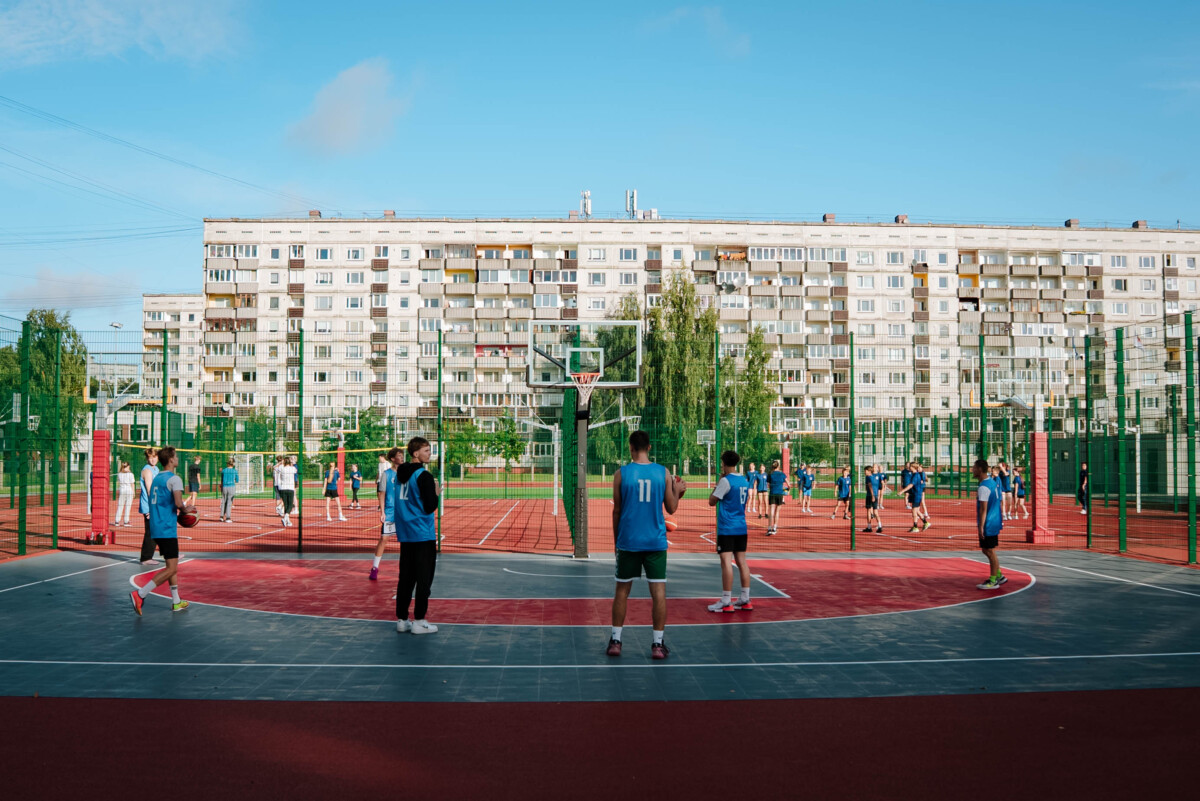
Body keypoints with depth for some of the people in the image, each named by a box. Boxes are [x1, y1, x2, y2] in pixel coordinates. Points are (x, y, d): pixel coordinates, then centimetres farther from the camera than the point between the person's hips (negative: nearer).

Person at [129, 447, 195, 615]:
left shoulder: (156, 479, 15)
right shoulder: (174, 479, -11)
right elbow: (178, 503, -23)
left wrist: (182, 510, 16)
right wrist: (185, 510, -2)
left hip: (156, 528, 9)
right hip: (167, 529, -9)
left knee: (172, 565, 17)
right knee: (171, 568, -7)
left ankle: (176, 602, 21)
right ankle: (140, 594, -14)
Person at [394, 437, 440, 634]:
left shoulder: (400, 474, 9)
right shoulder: (424, 476, -14)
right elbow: (430, 507, -16)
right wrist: (436, 494, 0)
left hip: (405, 534, 7)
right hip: (423, 535, -7)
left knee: (406, 577, 12)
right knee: (424, 578, 0)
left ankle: (401, 619, 16)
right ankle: (419, 621, 2)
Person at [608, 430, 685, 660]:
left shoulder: (621, 473, -4)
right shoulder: (663, 473, -1)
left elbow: (616, 511, 1)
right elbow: (671, 508, 4)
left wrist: (616, 540, 11)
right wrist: (678, 491, 24)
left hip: (628, 541, 0)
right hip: (656, 542, 0)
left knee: (622, 590, 11)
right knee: (659, 591, 4)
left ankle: (615, 640, 14)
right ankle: (658, 643, 4)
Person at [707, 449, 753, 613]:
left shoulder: (726, 481, -12)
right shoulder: (744, 481, 11)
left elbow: (712, 501, -7)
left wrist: (718, 482, 3)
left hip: (726, 528, -8)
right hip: (741, 527, 8)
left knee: (726, 562, -8)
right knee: (741, 561, 10)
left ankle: (726, 602, -9)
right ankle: (745, 599, 12)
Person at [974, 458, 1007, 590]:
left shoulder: (983, 487, -20)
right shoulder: (993, 482, 11)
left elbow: (983, 509, -22)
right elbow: (997, 503, 19)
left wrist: (981, 527, -21)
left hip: (988, 524, -10)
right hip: (995, 522, 10)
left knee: (990, 551, -1)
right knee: (987, 550, 17)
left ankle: (993, 581, 6)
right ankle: (999, 576, 24)